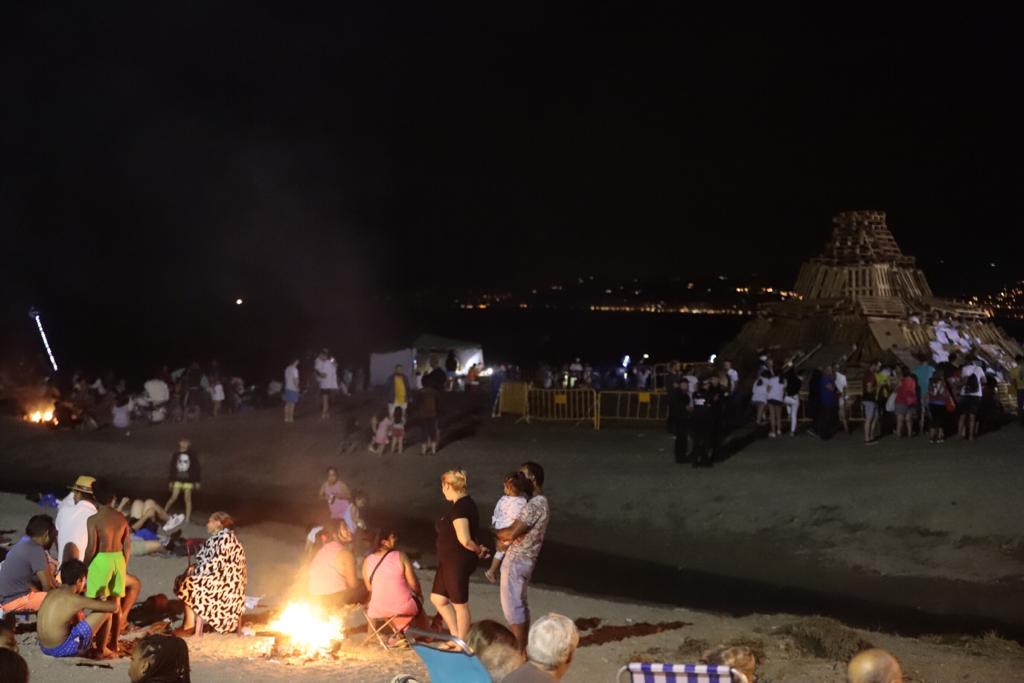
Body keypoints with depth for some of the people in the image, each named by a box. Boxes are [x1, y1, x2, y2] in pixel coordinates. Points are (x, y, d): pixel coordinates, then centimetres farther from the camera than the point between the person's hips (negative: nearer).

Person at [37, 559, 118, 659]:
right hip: (63, 649, -8)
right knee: (105, 611, 0)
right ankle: (101, 651, 18)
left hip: (44, 648, 8)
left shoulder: (51, 593, 8)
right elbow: (113, 607, -6)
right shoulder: (76, 600, -12)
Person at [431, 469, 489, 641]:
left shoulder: (459, 508, -22)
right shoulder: (466, 503, 10)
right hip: (450, 561, 10)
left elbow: (465, 540, -28)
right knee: (438, 598, 17)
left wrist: (478, 550, -12)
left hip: (458, 562, -10)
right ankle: (456, 636, 25)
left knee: (460, 604, 4)